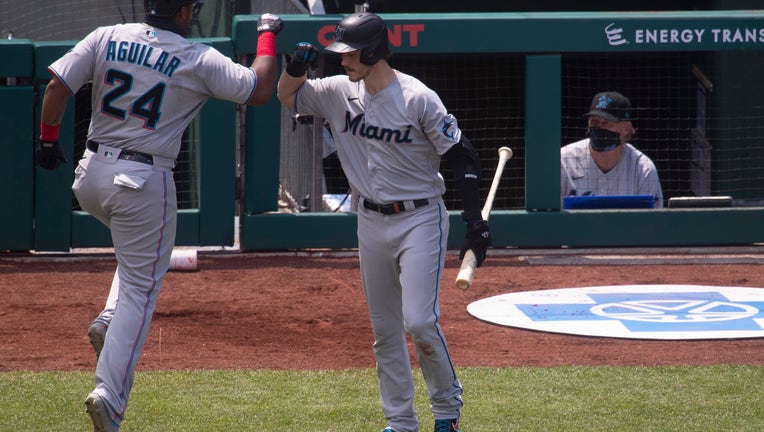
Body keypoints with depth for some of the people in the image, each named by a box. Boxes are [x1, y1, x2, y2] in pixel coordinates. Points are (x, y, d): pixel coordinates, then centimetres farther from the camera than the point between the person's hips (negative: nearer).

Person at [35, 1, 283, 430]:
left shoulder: (107, 38, 0)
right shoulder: (199, 60, -9)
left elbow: (57, 86, -4)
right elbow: (261, 90, -5)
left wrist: (48, 139, 10)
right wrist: (268, 35, 8)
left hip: (91, 176, 5)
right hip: (144, 183, -5)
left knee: (139, 251, 32)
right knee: (141, 289, 2)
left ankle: (109, 321, 10)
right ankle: (109, 395, -9)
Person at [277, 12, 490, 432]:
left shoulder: (418, 98, -15)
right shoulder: (339, 92, 1)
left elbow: (462, 156, -12)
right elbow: (287, 95, 13)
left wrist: (474, 221, -17)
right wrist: (297, 65, -11)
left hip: (420, 220, -6)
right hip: (371, 224, 6)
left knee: (419, 321, -15)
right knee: (384, 330, 9)